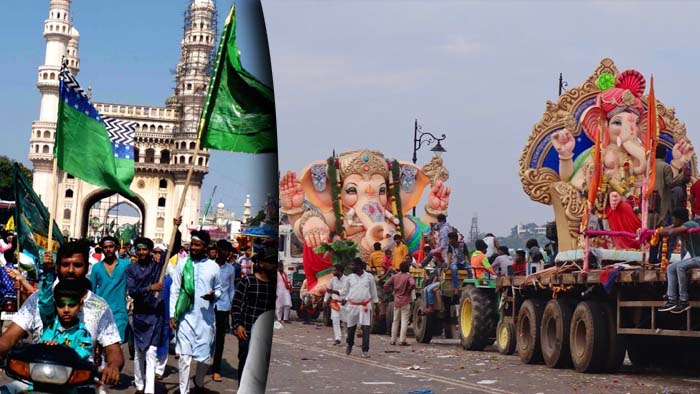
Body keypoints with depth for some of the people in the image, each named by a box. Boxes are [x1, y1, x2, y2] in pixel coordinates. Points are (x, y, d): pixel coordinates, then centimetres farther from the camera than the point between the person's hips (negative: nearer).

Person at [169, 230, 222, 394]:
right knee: (184, 355, -2)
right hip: (186, 316, -1)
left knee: (205, 356, 10)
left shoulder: (213, 266, 2)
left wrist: (214, 295, -12)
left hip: (206, 317, 1)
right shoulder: (182, 263, 0)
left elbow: (218, 289, 12)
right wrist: (172, 314, -2)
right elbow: (174, 290, 2)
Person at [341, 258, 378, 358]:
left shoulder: (369, 277, -1)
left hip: (365, 306, -2)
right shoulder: (350, 277, 3)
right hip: (352, 306, 2)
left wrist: (375, 303, 9)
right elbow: (345, 291, 12)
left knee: (366, 328, -7)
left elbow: (373, 291, 7)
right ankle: (350, 344, 36)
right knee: (351, 327, 11)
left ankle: (365, 350, -2)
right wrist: (345, 299, -4)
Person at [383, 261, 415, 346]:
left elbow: (386, 285, 0)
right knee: (404, 321, -2)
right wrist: (409, 291, -12)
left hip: (396, 301, 5)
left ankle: (393, 340, 18)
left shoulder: (395, 276, 5)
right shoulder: (408, 276, -9)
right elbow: (412, 284, -29)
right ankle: (402, 341, -6)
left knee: (395, 321, 14)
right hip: (405, 301, -5)